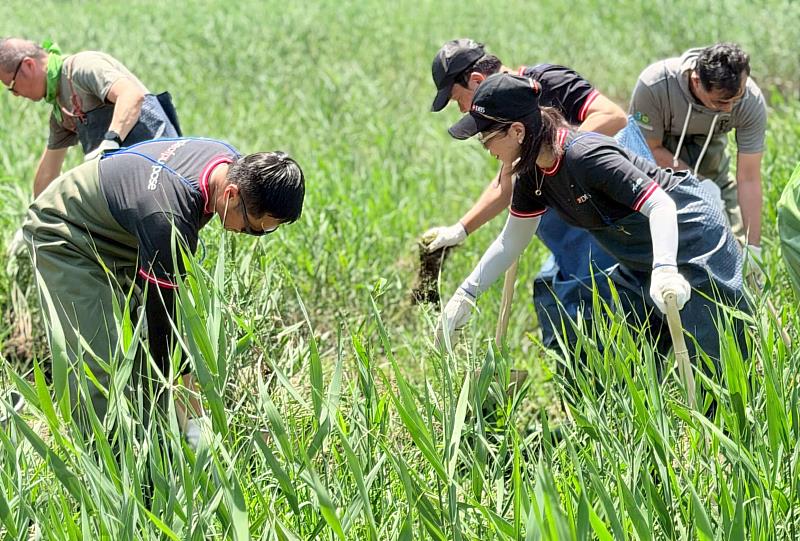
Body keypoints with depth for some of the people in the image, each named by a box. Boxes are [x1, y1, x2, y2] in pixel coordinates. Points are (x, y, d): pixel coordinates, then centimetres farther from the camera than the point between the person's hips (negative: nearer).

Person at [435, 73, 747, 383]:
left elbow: (660, 205, -36)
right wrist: (464, 295, 3)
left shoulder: (587, 157, -31)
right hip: (641, 262, 9)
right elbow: (512, 240, 7)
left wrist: (664, 269, -51)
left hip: (689, 239, -9)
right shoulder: (532, 172, -5)